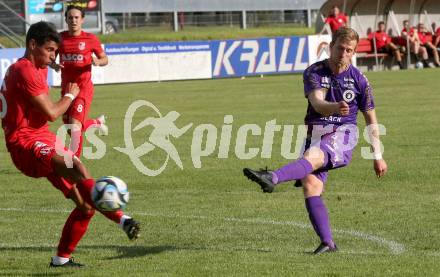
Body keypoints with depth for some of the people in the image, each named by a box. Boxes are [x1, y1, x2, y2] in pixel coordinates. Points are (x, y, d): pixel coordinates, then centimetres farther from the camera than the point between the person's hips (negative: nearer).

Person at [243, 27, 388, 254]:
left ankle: (273, 178, -61)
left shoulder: (358, 80, 4)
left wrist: (378, 156, 13)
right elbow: (317, 103, -16)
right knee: (310, 185, -17)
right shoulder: (314, 72, 2)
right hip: (315, 134, 3)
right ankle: (327, 242, -15)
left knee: (312, 156, -34)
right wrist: (335, 107, -40)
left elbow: (371, 119, 13)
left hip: (341, 136, -3)